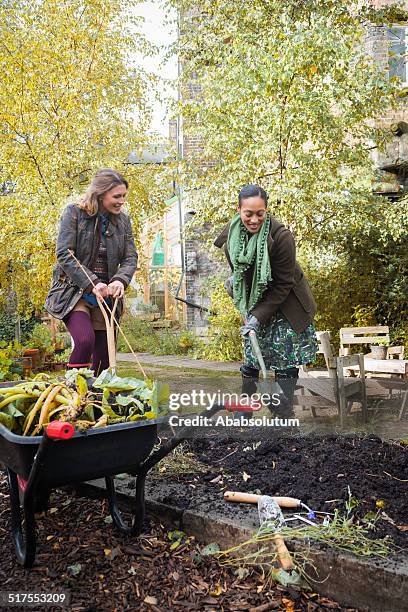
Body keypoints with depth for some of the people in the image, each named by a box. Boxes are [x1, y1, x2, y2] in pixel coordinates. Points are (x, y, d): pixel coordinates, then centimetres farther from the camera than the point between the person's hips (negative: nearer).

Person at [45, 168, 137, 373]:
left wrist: (120, 280, -18)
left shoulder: (123, 220, 7)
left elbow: (130, 257, 4)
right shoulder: (74, 213, -6)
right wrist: (92, 284, -22)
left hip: (106, 296, 5)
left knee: (104, 357, 4)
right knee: (85, 340, -28)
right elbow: (64, 255, -12)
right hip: (74, 291, -4)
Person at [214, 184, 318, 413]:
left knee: (286, 362, -1)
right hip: (255, 301, 5)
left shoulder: (281, 237, -28)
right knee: (251, 357, 9)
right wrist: (235, 278, 8)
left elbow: (283, 285, -23)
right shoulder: (232, 232, -11)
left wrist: (259, 316, -24)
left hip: (286, 304, -5)